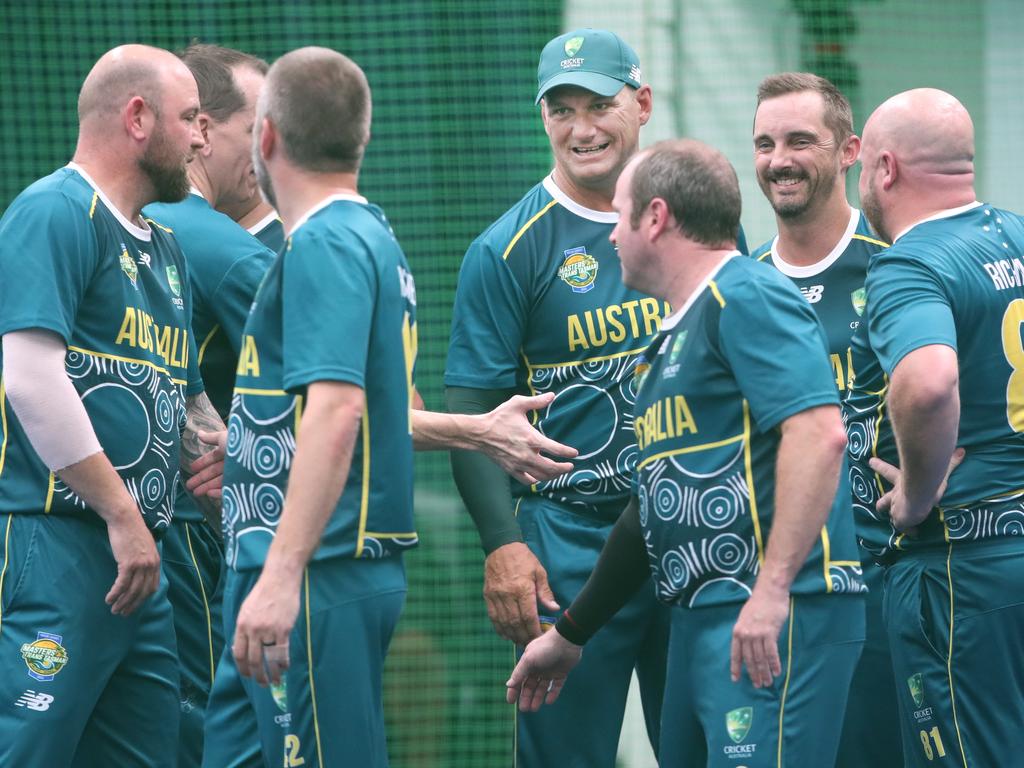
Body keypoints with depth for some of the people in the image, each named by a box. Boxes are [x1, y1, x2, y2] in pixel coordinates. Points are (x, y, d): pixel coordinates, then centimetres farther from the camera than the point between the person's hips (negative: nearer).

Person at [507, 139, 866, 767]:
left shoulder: (748, 298, -8)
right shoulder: (674, 337, 23)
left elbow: (820, 433, -21)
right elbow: (656, 509, 29)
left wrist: (772, 589, -26)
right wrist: (570, 635, 33)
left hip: (775, 618, -10)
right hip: (698, 621, 10)